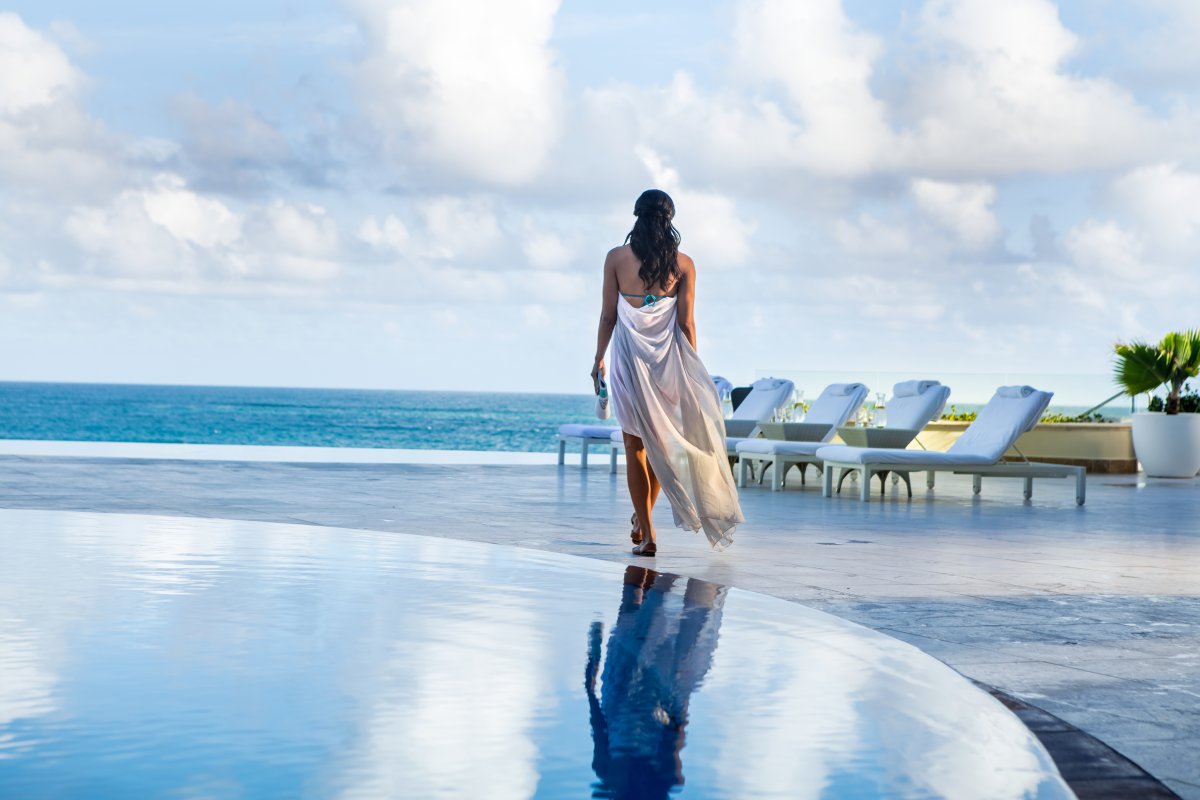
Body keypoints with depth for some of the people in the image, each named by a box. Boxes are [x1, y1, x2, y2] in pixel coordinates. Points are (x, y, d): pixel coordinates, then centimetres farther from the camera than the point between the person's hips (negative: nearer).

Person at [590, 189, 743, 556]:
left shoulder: (617, 258, -4)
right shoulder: (683, 264, -2)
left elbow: (608, 315, -2)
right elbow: (686, 323, -1)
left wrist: (598, 360, 9)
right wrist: (690, 369, 8)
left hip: (630, 357, -1)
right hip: (668, 359, 1)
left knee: (635, 445, 6)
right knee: (662, 441, 18)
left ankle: (646, 532, 1)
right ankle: (643, 518, 27)